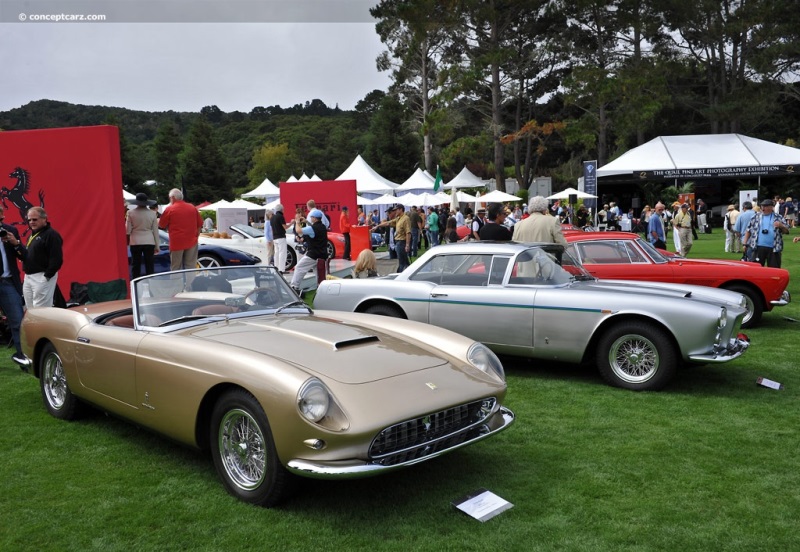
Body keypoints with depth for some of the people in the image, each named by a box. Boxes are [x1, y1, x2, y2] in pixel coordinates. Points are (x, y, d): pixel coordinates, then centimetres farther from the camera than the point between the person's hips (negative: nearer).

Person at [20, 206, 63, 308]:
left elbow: (56, 259, -18)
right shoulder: (33, 234, 18)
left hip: (42, 277, -10)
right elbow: (28, 255, 19)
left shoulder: (51, 235, -12)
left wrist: (47, 276, -18)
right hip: (28, 277, 10)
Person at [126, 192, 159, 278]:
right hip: (149, 242, 1)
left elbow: (128, 230, -3)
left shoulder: (131, 213, -5)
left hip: (135, 242, -1)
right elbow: (155, 231, 2)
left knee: (135, 266, 7)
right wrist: (157, 246, 8)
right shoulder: (152, 213, -1)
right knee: (149, 266, 6)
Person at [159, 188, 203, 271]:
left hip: (176, 242, -3)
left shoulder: (169, 209, -5)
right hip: (191, 242, 3)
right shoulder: (192, 208, 6)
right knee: (191, 267, 6)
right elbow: (200, 224, 11)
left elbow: (161, 225, 4)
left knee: (176, 268, 4)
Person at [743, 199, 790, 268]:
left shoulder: (779, 218, 6)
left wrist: (781, 226, -16)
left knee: (774, 269, 4)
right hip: (758, 248, 0)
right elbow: (748, 231, 10)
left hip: (774, 249, 0)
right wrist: (745, 243, 3)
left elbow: (786, 231, 5)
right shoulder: (756, 218, 8)